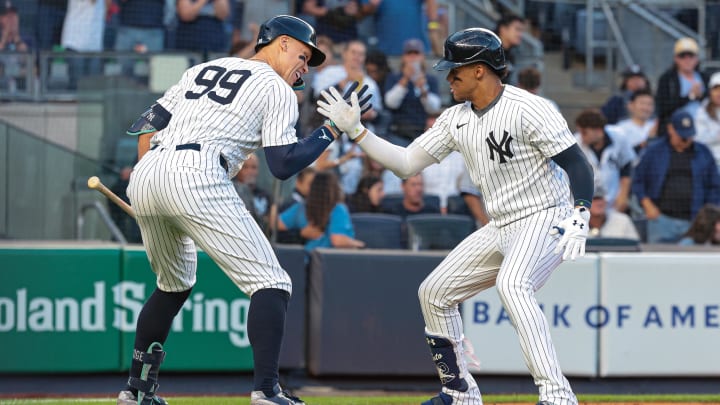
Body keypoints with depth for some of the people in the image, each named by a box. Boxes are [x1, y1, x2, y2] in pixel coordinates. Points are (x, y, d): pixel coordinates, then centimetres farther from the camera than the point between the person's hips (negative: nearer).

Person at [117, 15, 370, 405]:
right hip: (196, 179, -7)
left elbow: (147, 125, 22)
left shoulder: (204, 69, 28)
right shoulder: (277, 90, 9)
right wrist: (331, 130, 11)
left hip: (144, 177, 7)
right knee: (270, 284, -4)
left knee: (174, 284, 29)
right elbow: (283, 165, 1)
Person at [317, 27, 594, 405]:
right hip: (500, 228, 10)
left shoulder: (528, 109, -17)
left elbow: (577, 164, -19)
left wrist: (580, 218, -32)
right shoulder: (456, 119, 7)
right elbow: (406, 163, 11)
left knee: (511, 284, -36)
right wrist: (355, 130, 3)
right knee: (433, 292, 12)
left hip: (544, 219, -10)